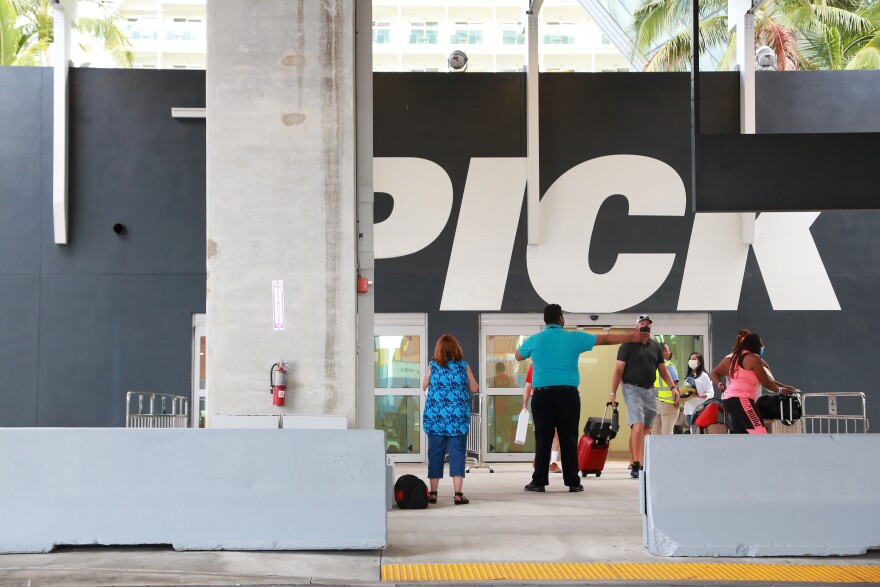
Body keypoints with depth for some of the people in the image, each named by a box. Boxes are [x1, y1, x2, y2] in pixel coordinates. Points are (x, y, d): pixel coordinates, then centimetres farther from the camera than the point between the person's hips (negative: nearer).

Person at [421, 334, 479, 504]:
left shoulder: (432, 366, 0)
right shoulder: (464, 366, 0)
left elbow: (424, 386, 13)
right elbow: (474, 389, 8)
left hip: (435, 418, 1)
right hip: (459, 418, -1)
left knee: (435, 454, 7)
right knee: (457, 453, 1)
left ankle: (433, 493, 10)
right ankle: (458, 494, -4)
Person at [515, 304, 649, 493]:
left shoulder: (534, 340, 5)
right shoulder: (574, 338, 4)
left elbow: (518, 356, 24)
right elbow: (605, 339, 12)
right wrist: (632, 337, 22)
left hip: (542, 395, 0)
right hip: (568, 394, 0)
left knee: (543, 439, 2)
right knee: (569, 438, 4)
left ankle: (539, 481, 0)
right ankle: (573, 482, 6)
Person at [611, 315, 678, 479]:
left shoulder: (655, 346, 14)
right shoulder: (628, 345, -1)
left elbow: (663, 369, 16)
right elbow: (619, 370, -3)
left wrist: (673, 387, 4)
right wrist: (613, 392, -8)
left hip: (650, 391, 5)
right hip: (632, 389, -5)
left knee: (646, 429, 5)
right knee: (638, 425, -17)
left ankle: (643, 465, 8)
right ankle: (636, 465, -18)